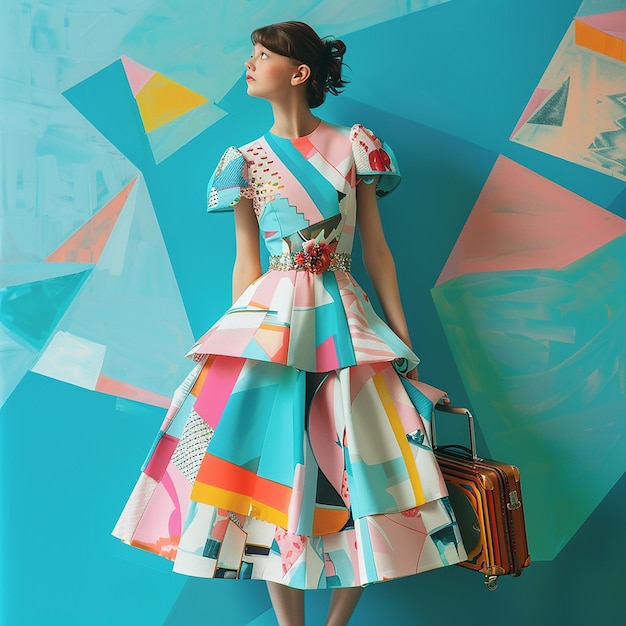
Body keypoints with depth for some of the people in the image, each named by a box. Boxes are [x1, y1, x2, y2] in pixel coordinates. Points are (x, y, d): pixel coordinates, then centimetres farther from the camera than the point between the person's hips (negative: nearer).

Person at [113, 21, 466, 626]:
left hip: (343, 319, 0)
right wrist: (240, 334, 2)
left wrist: (404, 339, 2)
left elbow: (377, 252, 5)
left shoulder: (355, 146, 5)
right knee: (270, 460, -1)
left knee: (357, 467, 0)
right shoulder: (247, 161, 8)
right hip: (270, 317, 1)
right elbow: (246, 263, 8)